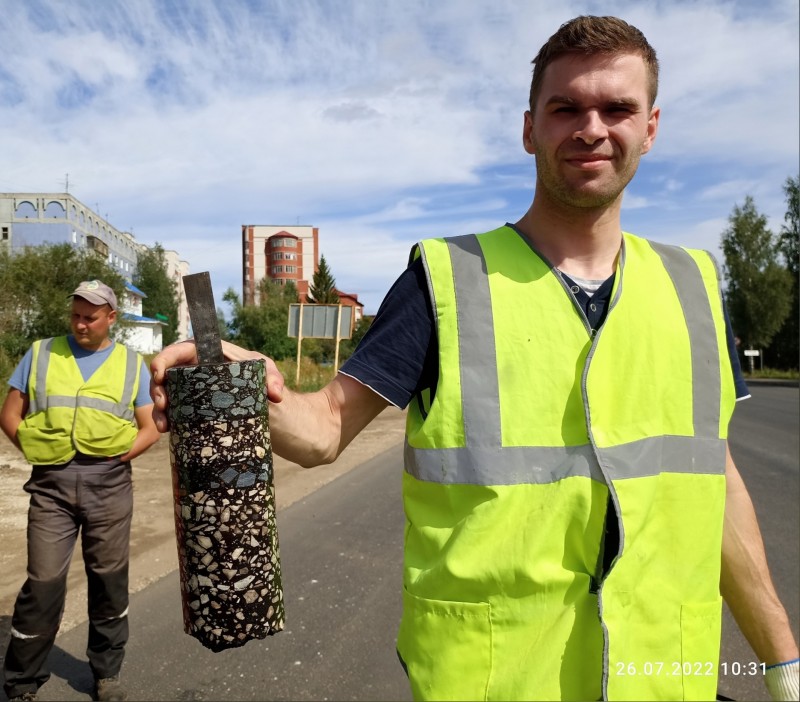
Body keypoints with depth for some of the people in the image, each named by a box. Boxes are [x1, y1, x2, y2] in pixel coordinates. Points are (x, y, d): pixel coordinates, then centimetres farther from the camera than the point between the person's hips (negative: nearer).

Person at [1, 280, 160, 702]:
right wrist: (36, 453, -4)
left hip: (109, 483, 0)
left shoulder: (132, 364, 6)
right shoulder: (41, 353, 8)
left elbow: (150, 429, 4)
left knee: (108, 578, 10)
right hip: (51, 482, 0)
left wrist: (113, 458, -8)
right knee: (43, 581, 3)